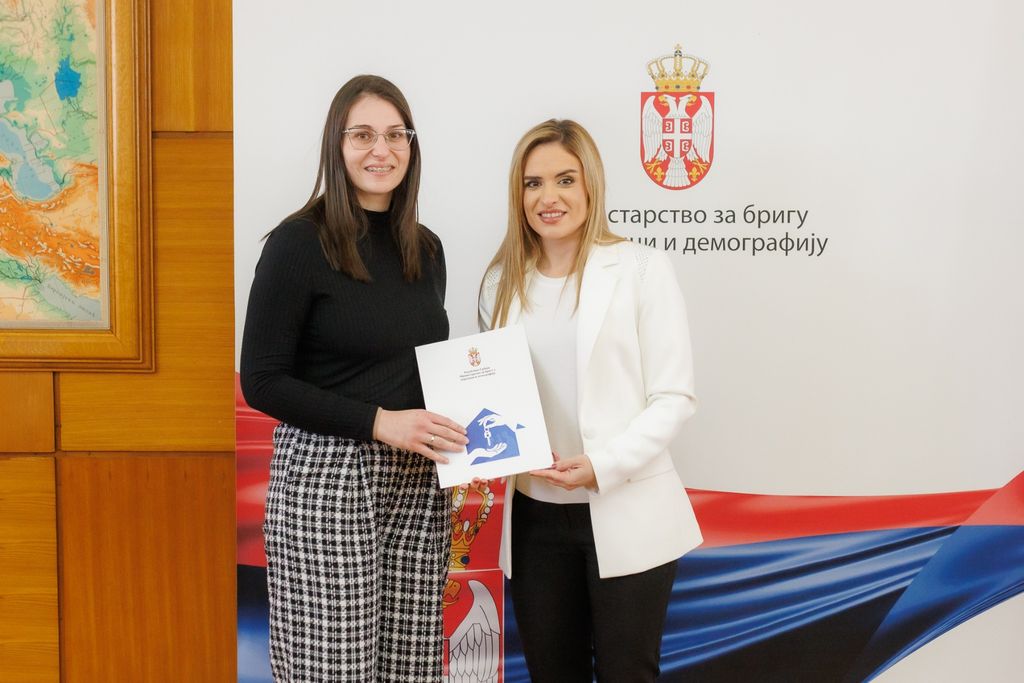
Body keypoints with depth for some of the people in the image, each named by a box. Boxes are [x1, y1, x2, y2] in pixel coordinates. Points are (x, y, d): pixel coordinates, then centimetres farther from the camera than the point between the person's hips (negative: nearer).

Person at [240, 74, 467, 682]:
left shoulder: (426, 249, 12)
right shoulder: (299, 243, -7)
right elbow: (262, 381, -10)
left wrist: (457, 434, 3)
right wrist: (379, 421, -16)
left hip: (418, 484, 6)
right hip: (325, 479, -5)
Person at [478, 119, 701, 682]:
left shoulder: (640, 267, -5)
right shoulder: (503, 281, 9)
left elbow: (674, 396, -8)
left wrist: (604, 464, -20)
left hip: (625, 516, -4)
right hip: (534, 517, 4)